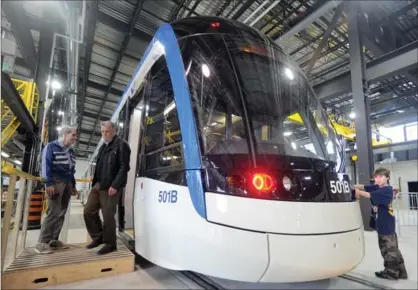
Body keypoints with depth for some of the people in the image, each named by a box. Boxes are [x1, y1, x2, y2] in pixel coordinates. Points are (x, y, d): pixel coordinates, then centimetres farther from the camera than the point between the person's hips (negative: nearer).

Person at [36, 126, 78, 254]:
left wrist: (73, 185, 18)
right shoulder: (51, 146, -2)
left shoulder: (71, 152, 19)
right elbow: (46, 165, -10)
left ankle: (54, 240, 14)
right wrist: (48, 183, -17)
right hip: (56, 182, -7)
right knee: (53, 213, -10)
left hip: (67, 183, 7)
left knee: (61, 213, 6)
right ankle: (42, 242, -2)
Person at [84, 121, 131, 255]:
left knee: (108, 216, -2)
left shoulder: (121, 145, -8)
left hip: (110, 187, -8)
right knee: (89, 211, 11)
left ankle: (110, 244, 14)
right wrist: (95, 182, 14)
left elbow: (124, 167, -16)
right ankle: (98, 237, 27)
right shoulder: (103, 147, 19)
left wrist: (115, 185, -21)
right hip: (98, 185, 9)